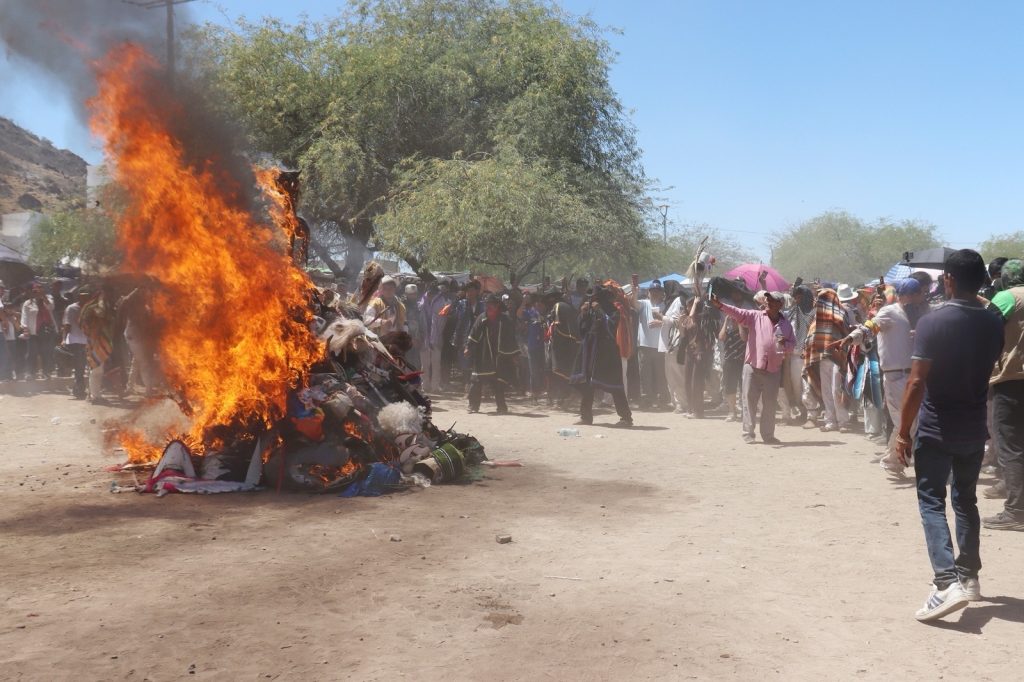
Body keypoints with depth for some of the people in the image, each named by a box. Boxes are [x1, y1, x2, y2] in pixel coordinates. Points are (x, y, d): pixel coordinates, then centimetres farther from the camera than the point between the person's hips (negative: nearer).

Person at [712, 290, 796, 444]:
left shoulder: (786, 324, 9)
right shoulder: (755, 316, 1)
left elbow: (793, 344, 16)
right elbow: (737, 313, -12)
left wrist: (785, 344, -8)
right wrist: (720, 305, -28)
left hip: (773, 371, 2)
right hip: (753, 367, -2)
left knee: (770, 404, 7)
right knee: (749, 400, 0)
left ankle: (768, 435, 17)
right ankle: (748, 433, 8)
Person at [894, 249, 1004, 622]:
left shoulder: (932, 321, -16)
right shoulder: (994, 324, 0)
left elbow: (916, 383, -18)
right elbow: (989, 370, 13)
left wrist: (903, 432, -12)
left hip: (936, 430, -5)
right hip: (974, 429, 5)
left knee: (932, 502, -1)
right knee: (966, 501, 18)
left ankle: (948, 582, -16)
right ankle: (968, 577, 26)